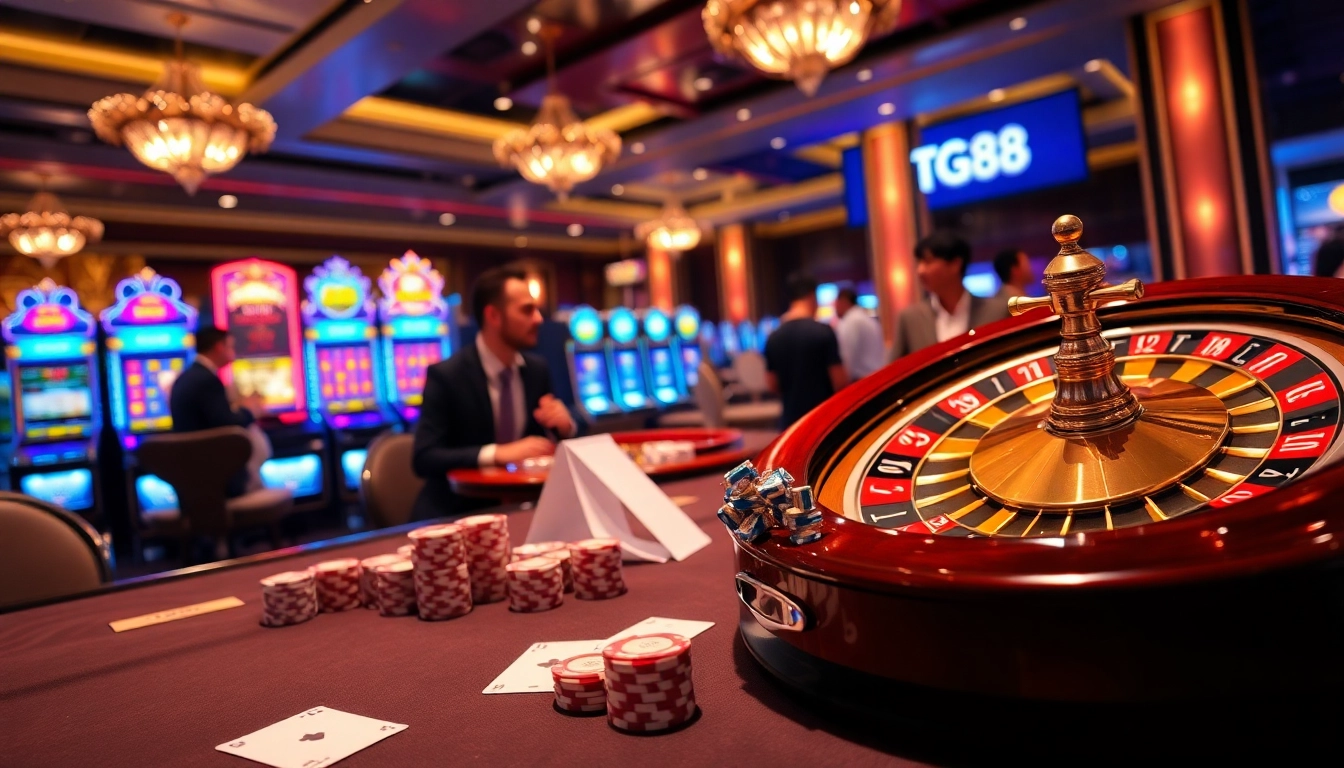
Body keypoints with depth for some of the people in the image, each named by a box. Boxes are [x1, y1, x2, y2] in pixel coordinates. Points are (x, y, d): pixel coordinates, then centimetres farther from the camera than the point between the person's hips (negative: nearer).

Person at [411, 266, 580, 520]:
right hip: (459, 512, -5)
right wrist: (498, 453, -28)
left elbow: (551, 438, 13)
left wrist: (564, 424, -10)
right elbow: (424, 458, -17)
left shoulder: (537, 368, 4)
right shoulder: (445, 375, -11)